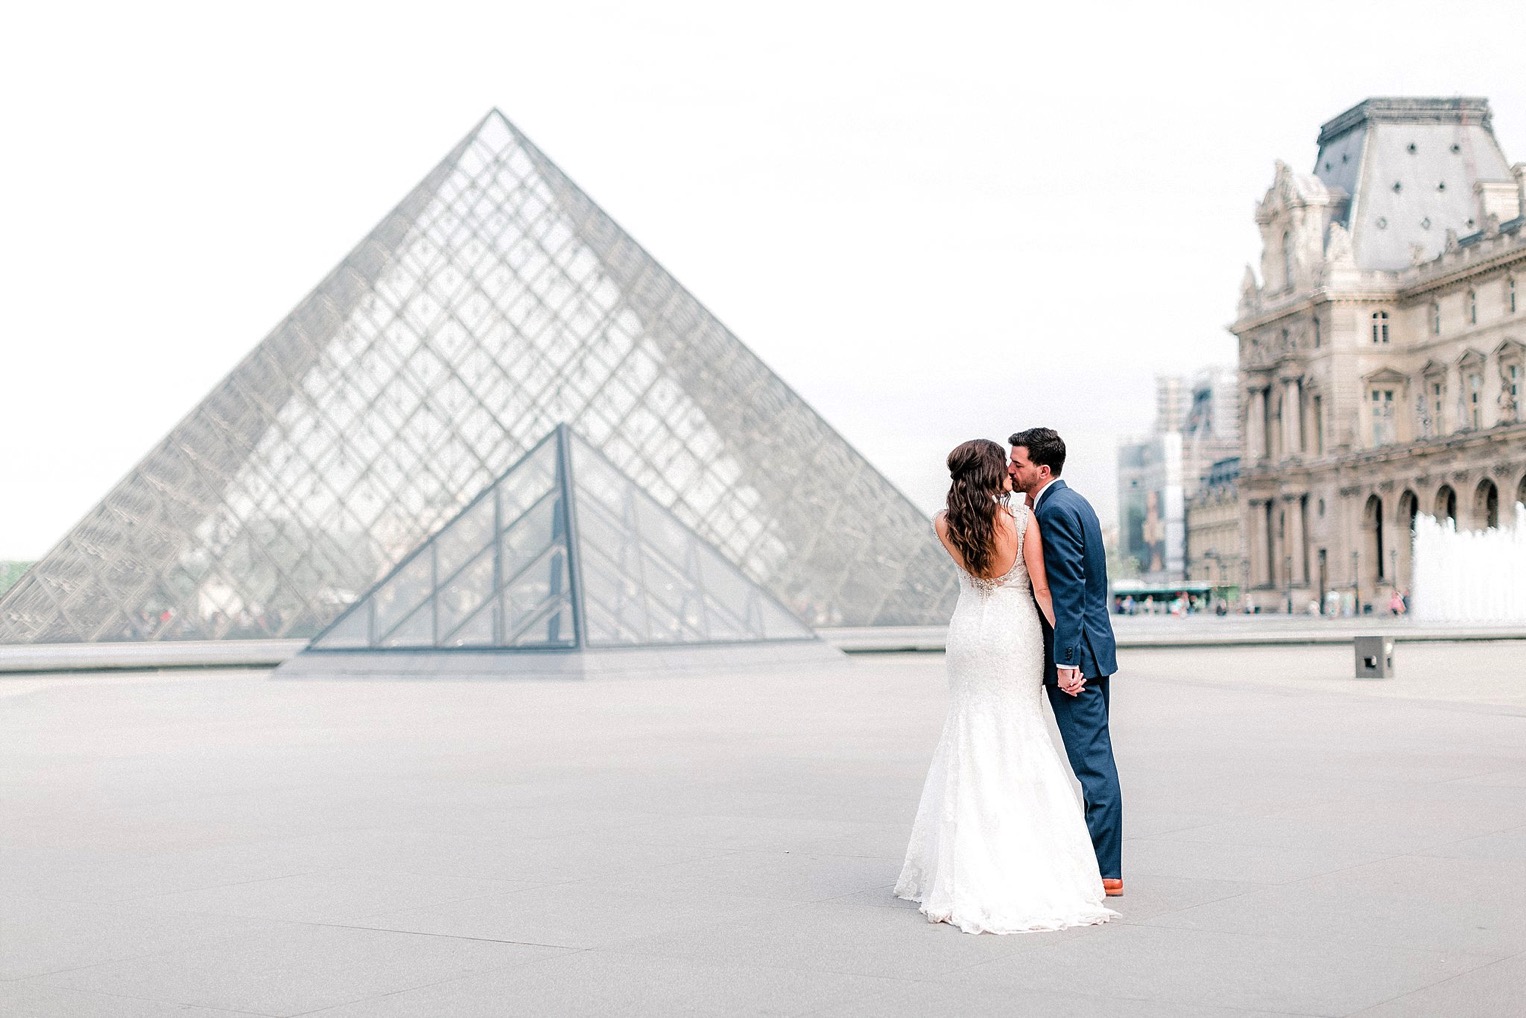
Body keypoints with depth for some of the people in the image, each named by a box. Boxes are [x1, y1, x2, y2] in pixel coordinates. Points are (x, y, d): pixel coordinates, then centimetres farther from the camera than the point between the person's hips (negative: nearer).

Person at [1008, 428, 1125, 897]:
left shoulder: (1055, 511, -16)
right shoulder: (1072, 502, 15)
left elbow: (1068, 590, -22)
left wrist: (1064, 661, -22)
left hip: (1075, 653, -11)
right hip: (1093, 648, 11)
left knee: (1091, 762, -5)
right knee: (1096, 758, 13)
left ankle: (1103, 870, 0)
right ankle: (1103, 863, 20)